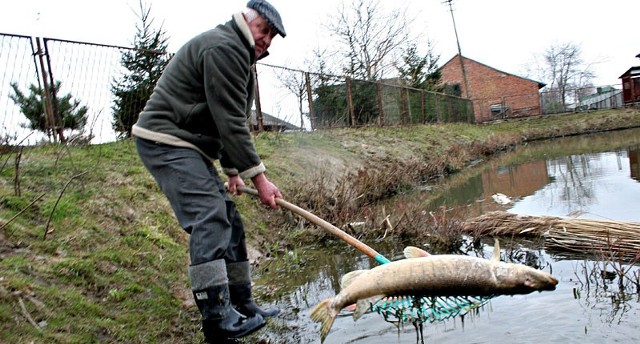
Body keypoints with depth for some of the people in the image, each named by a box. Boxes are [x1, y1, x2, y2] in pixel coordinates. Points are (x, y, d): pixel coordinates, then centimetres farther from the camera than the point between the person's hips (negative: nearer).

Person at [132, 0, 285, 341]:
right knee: (209, 219, -17)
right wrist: (258, 176, -19)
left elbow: (231, 120, 23)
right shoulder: (224, 47, -14)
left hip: (188, 146, 11)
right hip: (166, 142, -11)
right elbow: (229, 121, -21)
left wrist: (233, 170, 17)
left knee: (228, 220, 8)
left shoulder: (238, 56, 21)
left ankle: (241, 304, 17)